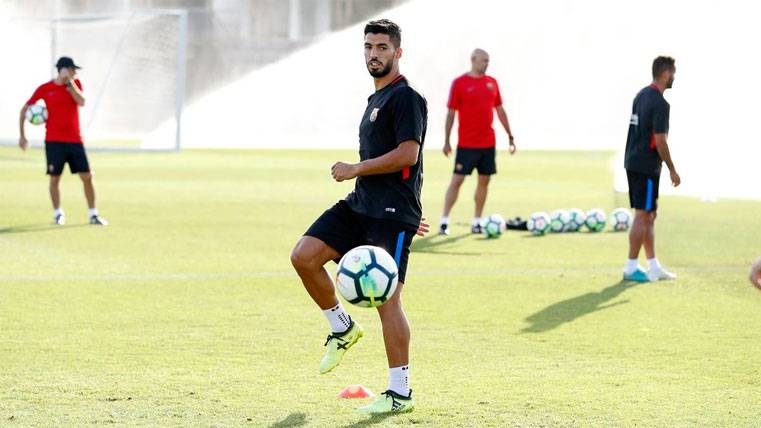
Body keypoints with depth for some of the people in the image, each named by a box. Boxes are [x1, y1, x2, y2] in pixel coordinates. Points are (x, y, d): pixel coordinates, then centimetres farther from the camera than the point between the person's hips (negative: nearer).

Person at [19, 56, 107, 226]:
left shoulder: (75, 84, 6)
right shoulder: (45, 88, -1)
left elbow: (81, 102, -13)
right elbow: (24, 110, 5)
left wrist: (70, 82, -15)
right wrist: (22, 136, 2)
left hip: (75, 140, 2)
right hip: (54, 140, -2)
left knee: (87, 177, -3)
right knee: (54, 179, -1)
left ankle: (93, 215, 7)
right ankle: (58, 214, 16)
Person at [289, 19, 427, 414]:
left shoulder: (406, 98, -9)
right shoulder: (376, 99, 21)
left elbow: (407, 155, -20)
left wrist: (355, 170, -12)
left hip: (391, 215, -9)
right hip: (359, 205, 9)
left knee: (386, 299, -8)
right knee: (303, 255, -7)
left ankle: (400, 393, 0)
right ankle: (342, 328, 13)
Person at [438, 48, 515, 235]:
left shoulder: (492, 82, 9)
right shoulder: (459, 83, -5)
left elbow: (500, 110, 15)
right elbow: (451, 113, -4)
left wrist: (510, 136, 12)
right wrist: (446, 141, -6)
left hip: (488, 143, 5)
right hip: (466, 143, -5)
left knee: (484, 180, 6)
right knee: (457, 179, -6)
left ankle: (477, 221, 13)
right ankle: (444, 221, -3)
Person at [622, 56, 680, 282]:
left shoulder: (642, 95, 12)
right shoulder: (659, 103, -17)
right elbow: (660, 141, -19)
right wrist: (672, 170, -10)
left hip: (633, 162, 9)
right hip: (646, 167, -9)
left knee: (649, 215, 14)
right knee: (643, 216, -3)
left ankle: (654, 267, 18)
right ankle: (631, 268, -1)